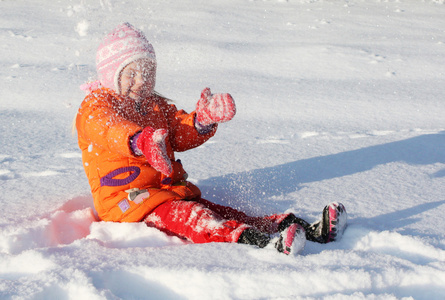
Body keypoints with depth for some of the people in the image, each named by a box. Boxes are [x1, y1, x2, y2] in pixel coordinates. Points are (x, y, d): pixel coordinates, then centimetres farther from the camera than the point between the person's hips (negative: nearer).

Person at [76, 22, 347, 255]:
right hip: (126, 198, -6)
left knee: (222, 213, -15)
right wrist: (142, 142, -46)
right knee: (184, 215, -33)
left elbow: (181, 134, 10)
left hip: (171, 189, 6)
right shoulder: (96, 107, 1)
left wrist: (203, 121, -14)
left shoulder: (157, 106, 24)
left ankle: (313, 231, -33)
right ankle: (256, 241, -58)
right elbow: (111, 129, -23)